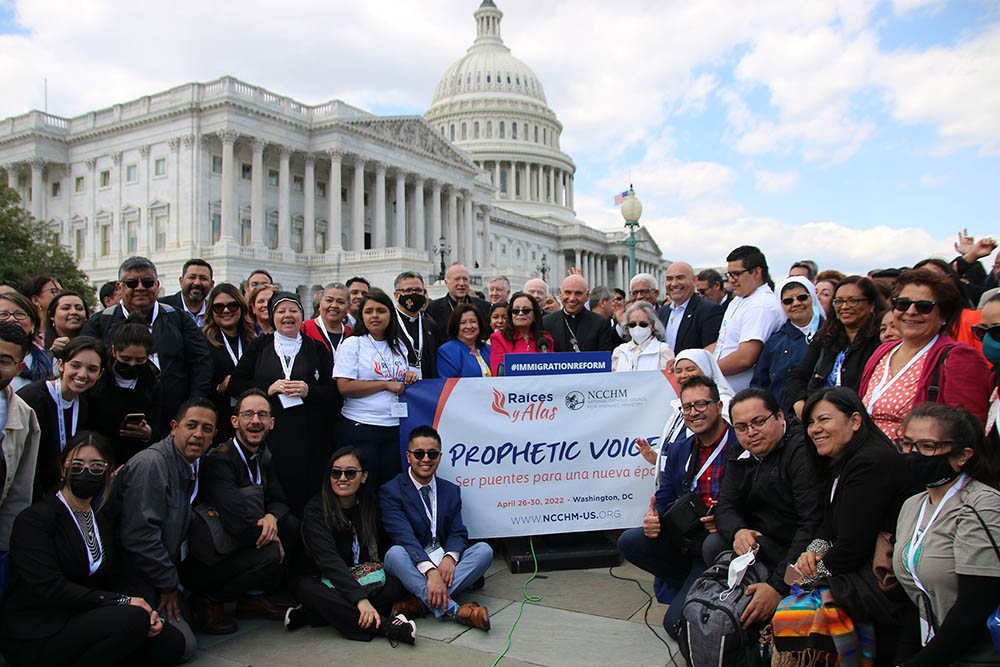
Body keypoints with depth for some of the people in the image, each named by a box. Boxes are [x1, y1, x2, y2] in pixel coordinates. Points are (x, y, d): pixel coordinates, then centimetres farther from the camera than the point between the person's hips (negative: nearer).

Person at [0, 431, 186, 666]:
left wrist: (143, 613, -12)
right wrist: (122, 602, -21)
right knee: (132, 618, -30)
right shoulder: (35, 519, -8)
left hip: (83, 621, 7)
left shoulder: (103, 521, 15)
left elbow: (113, 583, 9)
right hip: (35, 640, -7)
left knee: (172, 641, -13)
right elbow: (48, 587, -20)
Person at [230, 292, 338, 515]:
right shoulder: (259, 346, 13)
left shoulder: (316, 348, 12)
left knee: (307, 495, -4)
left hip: (309, 437, 0)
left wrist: (309, 390, -11)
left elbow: (334, 392, 6)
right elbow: (235, 385, 6)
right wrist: (268, 388, -9)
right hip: (269, 436, 0)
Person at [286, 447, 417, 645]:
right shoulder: (315, 511, -13)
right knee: (305, 588, -33)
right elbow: (329, 561, -26)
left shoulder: (372, 504, 0)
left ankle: (309, 616, -25)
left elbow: (383, 549, 6)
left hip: (370, 578, 3)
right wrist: (360, 599, -37)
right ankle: (384, 626, -41)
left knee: (396, 586, -26)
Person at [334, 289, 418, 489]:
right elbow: (344, 387, -13)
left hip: (395, 428, 5)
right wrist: (386, 384, -13)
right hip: (359, 428, -4)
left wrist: (410, 377, 3)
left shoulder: (399, 346, 13)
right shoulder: (353, 344, -2)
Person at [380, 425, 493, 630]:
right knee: (395, 553, -34)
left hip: (445, 564, 4)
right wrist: (430, 572, -34)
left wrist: (450, 557, -22)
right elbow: (405, 536, -19)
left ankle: (419, 601, -33)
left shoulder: (451, 491, 13)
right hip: (414, 568, -4)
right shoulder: (390, 492, -4)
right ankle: (453, 610, -43)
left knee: (484, 549, -20)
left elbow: (458, 532, 3)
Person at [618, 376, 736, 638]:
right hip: (686, 540, 7)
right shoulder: (679, 451, 12)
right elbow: (664, 499, 11)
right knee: (629, 541, -13)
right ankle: (694, 587, 3)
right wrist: (653, 518, -11)